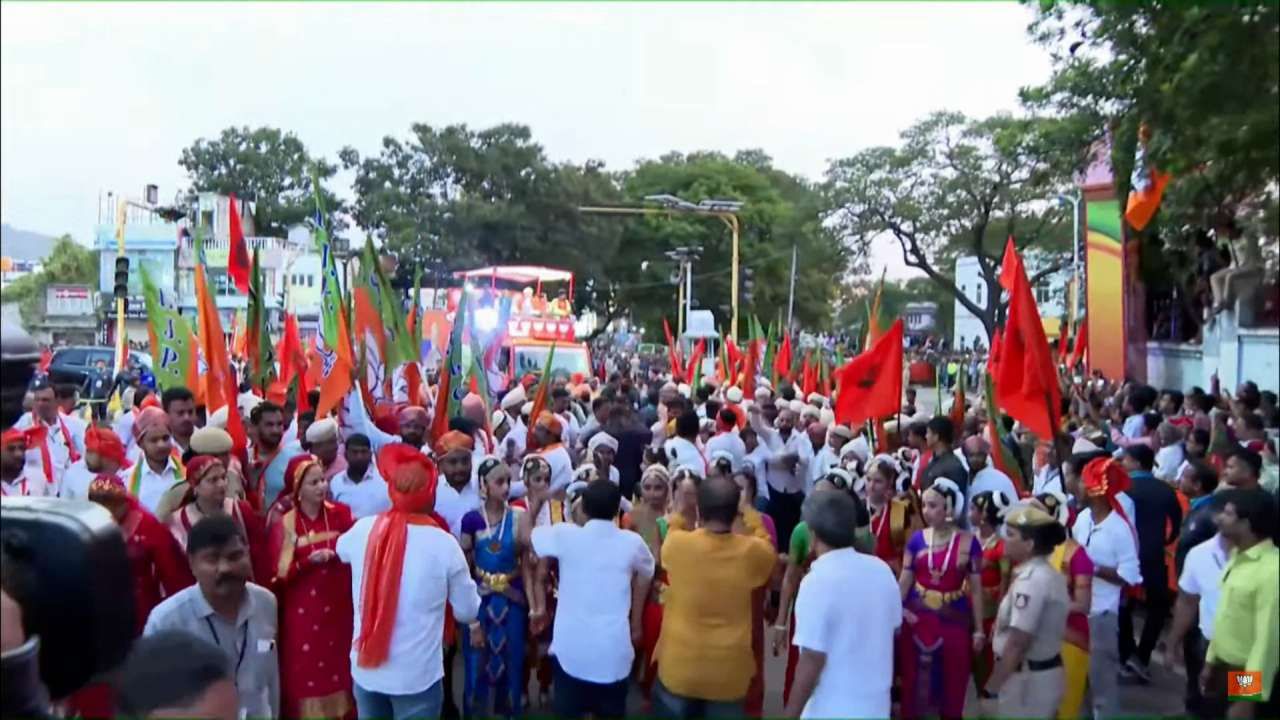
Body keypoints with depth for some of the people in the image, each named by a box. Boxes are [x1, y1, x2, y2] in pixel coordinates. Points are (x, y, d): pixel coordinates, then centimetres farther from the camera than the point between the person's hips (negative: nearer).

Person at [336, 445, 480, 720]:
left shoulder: (362, 529, -7)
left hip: (366, 670, 4)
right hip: (417, 675, -4)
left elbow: (340, 548, 18)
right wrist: (470, 585, 11)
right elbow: (467, 612, -7)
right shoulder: (444, 543, -18)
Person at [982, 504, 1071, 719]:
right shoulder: (1046, 574, 8)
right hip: (1042, 672, 9)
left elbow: (1017, 643, -25)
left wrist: (992, 687, -18)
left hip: (1028, 678, -9)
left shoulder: (1030, 581, -23)